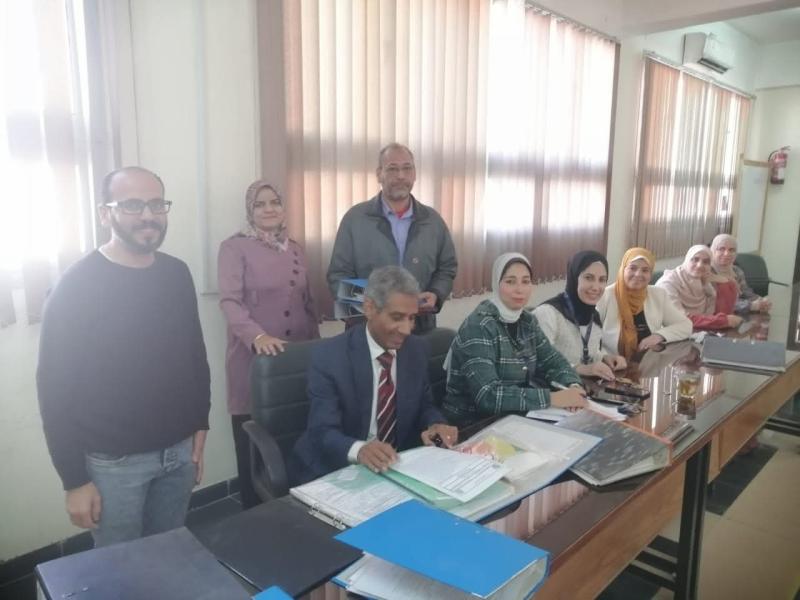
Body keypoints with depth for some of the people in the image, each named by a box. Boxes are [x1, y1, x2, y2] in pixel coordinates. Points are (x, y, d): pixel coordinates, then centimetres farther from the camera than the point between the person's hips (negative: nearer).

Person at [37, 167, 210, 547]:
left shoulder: (177, 275, 2)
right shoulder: (77, 285, -13)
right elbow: (55, 388, -11)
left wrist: (200, 424, 9)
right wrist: (74, 479, -10)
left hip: (180, 449, 5)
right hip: (114, 460, -4)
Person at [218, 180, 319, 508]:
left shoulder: (294, 248, 13)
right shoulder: (234, 247, -3)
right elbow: (229, 301, -14)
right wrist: (257, 336, -30)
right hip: (253, 358, -4)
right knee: (253, 446, 3)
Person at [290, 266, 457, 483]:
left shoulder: (417, 349, -1)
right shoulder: (328, 356, -16)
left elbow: (424, 407, 8)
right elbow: (323, 431, -20)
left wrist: (435, 425, -15)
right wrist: (358, 450, -40)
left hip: (397, 465, 4)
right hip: (336, 471, -4)